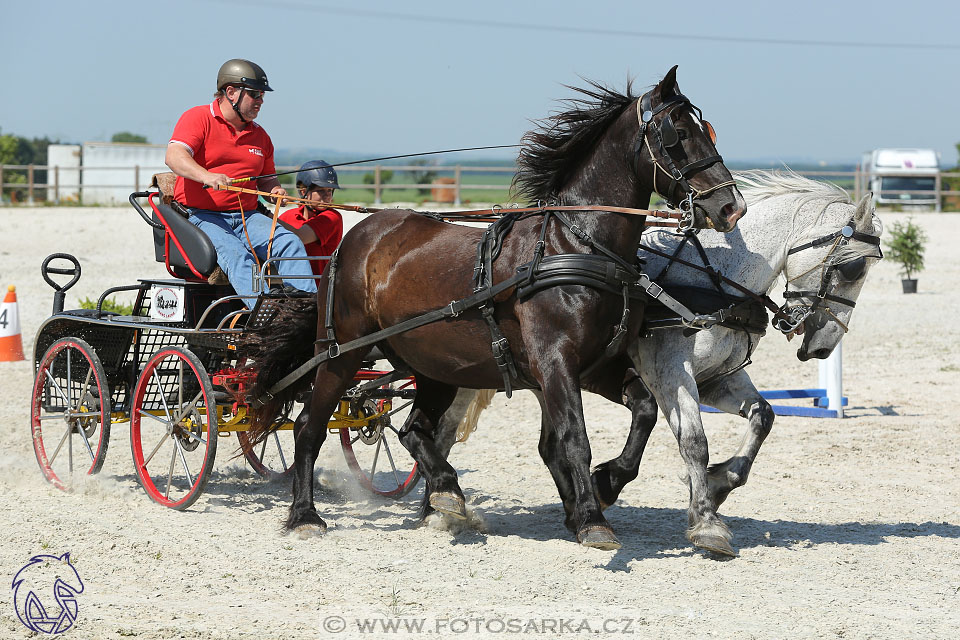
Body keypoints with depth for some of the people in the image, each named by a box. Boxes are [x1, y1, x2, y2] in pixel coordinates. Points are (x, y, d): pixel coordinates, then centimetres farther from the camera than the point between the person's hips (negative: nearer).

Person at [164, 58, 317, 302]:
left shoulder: (259, 135, 21)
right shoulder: (198, 118, -1)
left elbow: (266, 179, 32)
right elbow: (174, 157, -18)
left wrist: (274, 189, 5)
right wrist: (207, 176, -38)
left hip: (246, 217, 6)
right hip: (200, 216, -6)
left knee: (290, 242, -21)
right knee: (235, 253, -35)